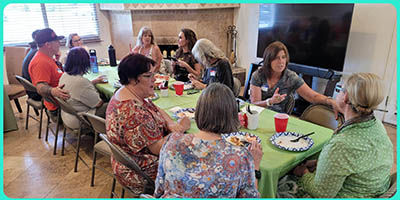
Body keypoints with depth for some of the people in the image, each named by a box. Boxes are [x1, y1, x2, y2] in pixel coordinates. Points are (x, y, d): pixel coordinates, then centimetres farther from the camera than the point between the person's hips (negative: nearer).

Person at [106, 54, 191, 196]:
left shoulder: (125, 94, 0)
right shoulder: (133, 112, -32)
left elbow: (157, 111, 9)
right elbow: (158, 148, -28)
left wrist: (171, 123, -11)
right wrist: (180, 129, -15)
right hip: (141, 172, -9)